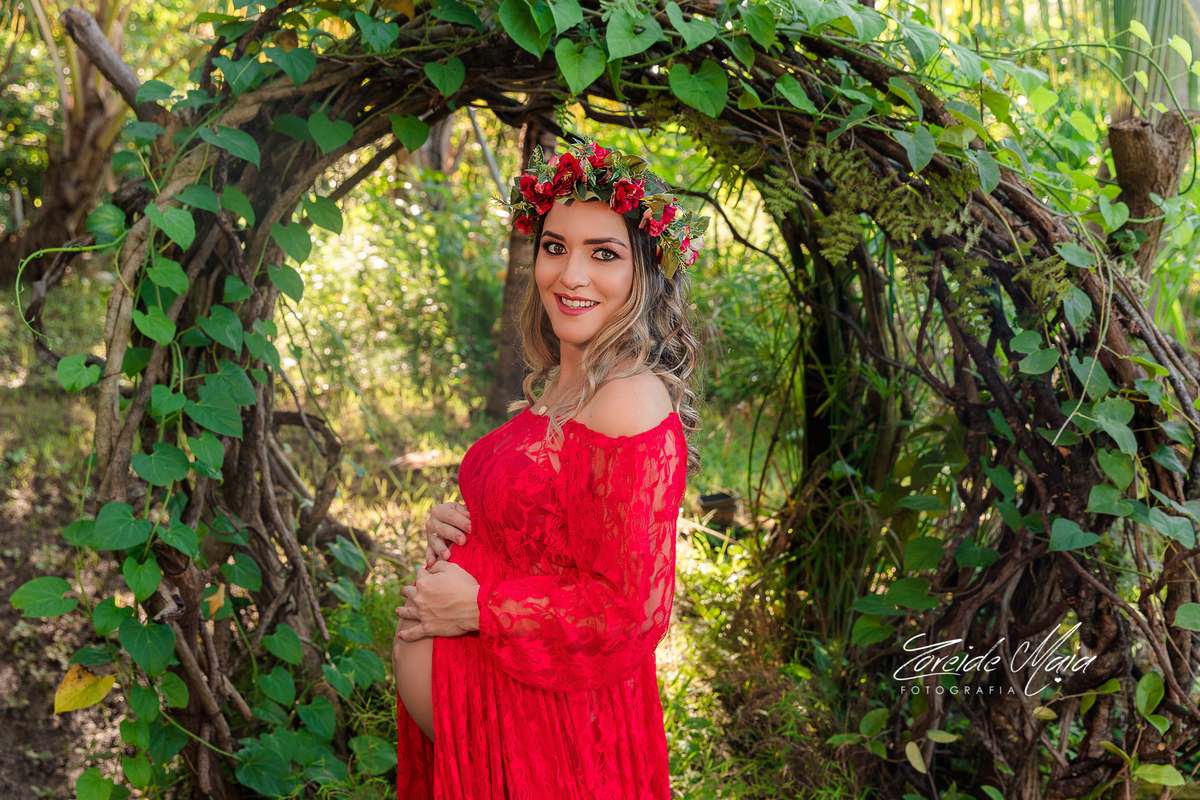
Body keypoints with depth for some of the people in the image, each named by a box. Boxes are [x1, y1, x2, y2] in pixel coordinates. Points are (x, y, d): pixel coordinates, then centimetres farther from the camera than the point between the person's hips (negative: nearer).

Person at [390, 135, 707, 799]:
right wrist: (454, 522, -2)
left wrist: (475, 608, -15)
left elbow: (627, 606, -22)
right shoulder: (558, 388, 5)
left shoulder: (635, 402, -21)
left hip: (557, 728, -8)